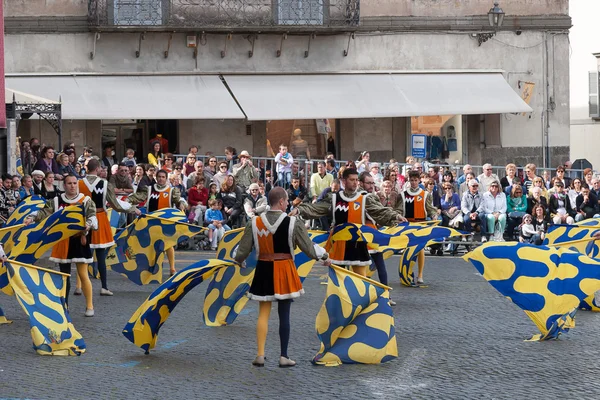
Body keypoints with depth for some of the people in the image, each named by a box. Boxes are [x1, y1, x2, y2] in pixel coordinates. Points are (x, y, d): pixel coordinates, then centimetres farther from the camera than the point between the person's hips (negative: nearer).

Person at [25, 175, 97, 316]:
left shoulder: (86, 201, -3)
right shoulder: (56, 201, 3)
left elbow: (92, 216, -15)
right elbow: (44, 213, -2)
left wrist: (88, 224, -38)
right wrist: (31, 218, -21)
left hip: (79, 241, -3)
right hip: (62, 241, 3)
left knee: (83, 274, -4)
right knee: (64, 275, 10)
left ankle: (89, 306, 7)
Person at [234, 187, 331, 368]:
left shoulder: (254, 223, -5)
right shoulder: (293, 223, -11)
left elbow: (242, 252, -2)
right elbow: (310, 249, -6)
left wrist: (239, 260, 21)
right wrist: (325, 257, 14)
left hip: (264, 271, 2)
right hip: (285, 272, -2)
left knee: (263, 314, 11)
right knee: (284, 315, 7)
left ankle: (260, 355, 9)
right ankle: (283, 356, 12)